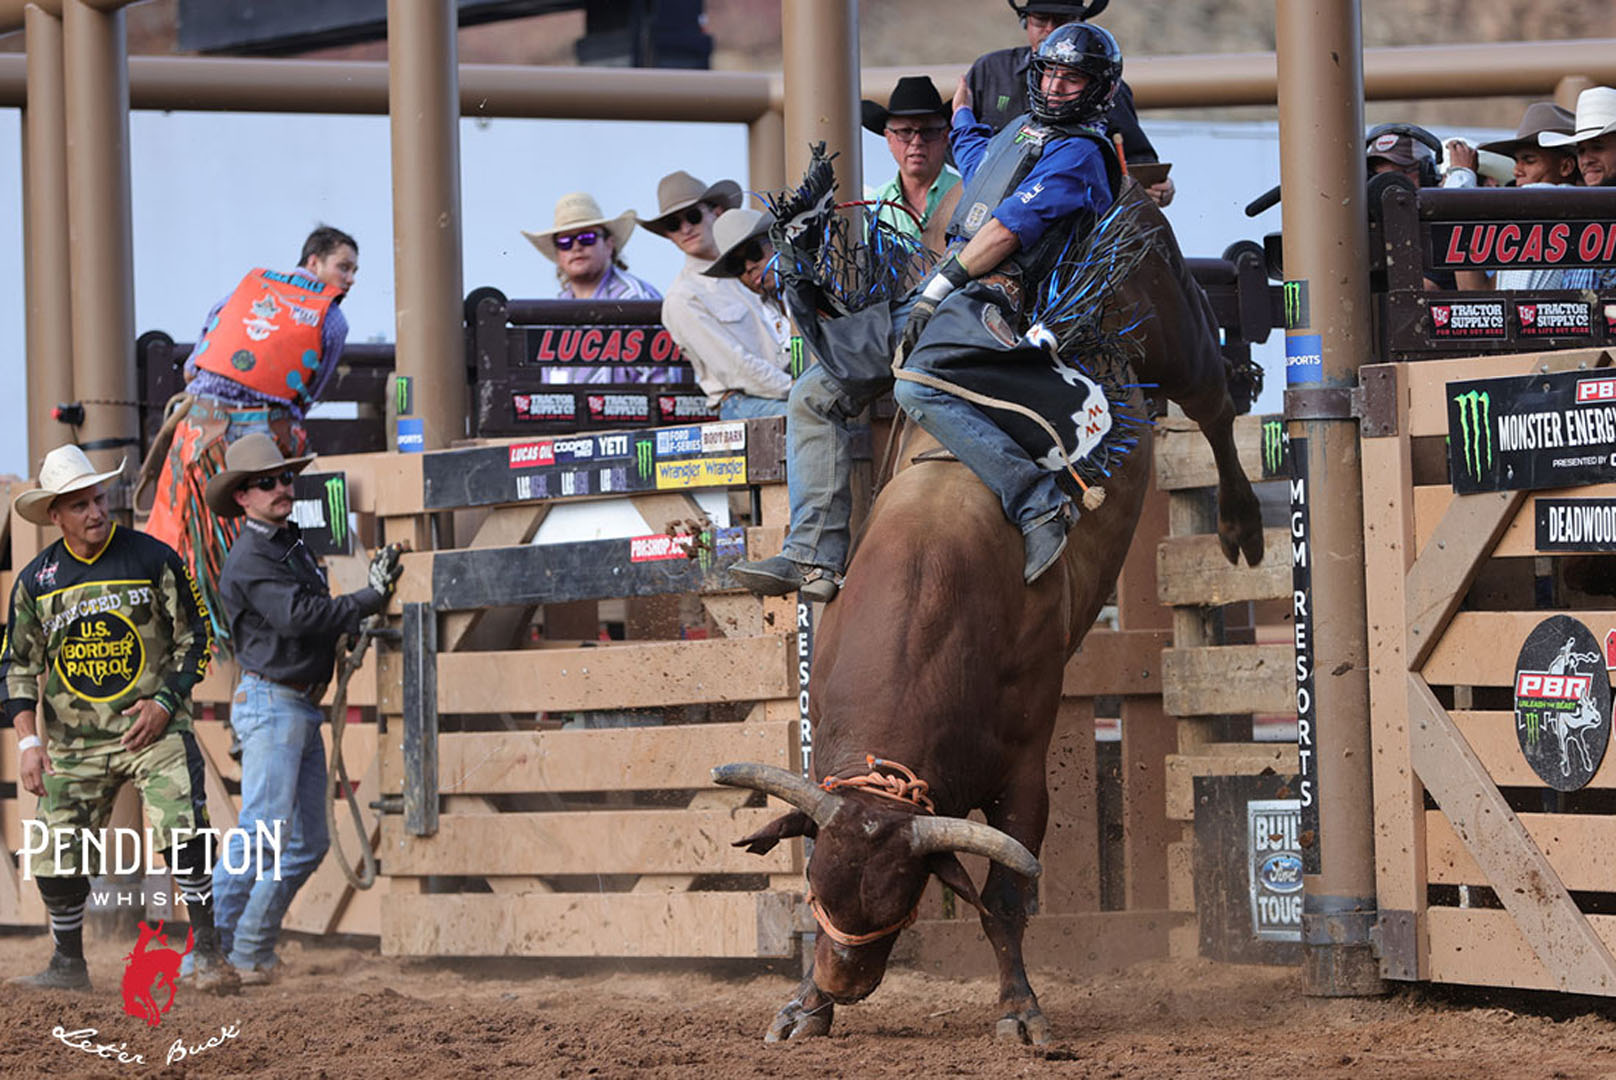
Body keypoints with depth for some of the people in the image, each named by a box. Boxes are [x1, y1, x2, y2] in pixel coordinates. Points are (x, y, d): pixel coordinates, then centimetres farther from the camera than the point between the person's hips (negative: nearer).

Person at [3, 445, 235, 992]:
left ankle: (207, 952, -13)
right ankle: (69, 963, 22)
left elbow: (195, 637, 3)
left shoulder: (153, 558, -4)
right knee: (57, 855, 3)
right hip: (73, 740, 3)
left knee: (185, 832, -21)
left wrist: (166, 703, -9)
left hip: (153, 726, -3)